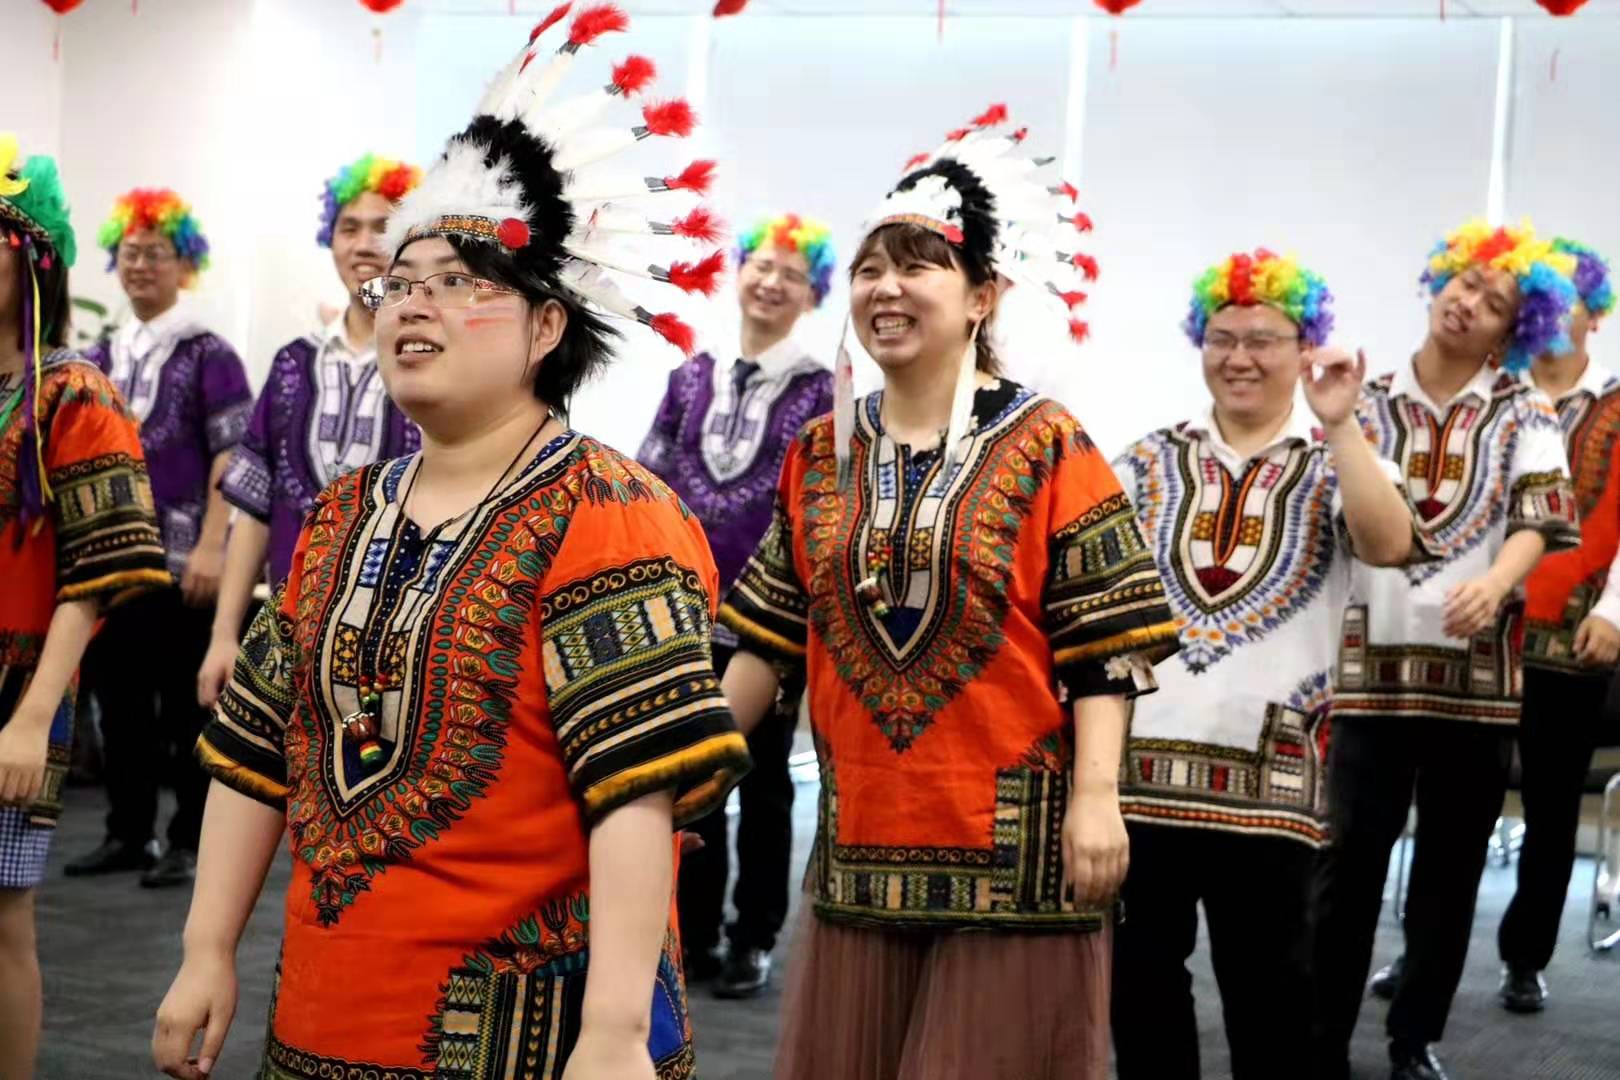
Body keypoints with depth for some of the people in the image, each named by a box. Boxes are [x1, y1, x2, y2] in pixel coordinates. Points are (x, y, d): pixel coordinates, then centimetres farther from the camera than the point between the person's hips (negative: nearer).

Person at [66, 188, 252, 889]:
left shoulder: (209, 356, -2)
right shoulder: (101, 359, 14)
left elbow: (230, 459, -8)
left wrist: (210, 548, -17)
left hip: (181, 559, -5)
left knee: (186, 704, 0)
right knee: (119, 700, 10)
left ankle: (189, 841, 8)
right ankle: (127, 833, 20)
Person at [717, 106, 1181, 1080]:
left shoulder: (1045, 447, -5)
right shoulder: (821, 455, 8)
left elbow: (1104, 646, -8)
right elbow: (770, 639, 12)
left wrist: (1096, 797, -16)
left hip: (1014, 836, -4)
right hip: (862, 834, 5)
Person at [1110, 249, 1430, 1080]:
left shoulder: (1333, 465, 4)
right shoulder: (1149, 462, 11)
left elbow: (1391, 545, -17)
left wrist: (1338, 424, -19)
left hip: (1268, 768, -2)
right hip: (1140, 755, 2)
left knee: (1267, 978, 8)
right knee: (1140, 969, 11)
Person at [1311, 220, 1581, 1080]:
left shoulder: (1523, 414, 7)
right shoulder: (1370, 404, 8)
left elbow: (1539, 520, -6)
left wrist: (1496, 583, -25)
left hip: (1478, 663, 1)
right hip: (1373, 658, -1)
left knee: (1451, 866, 8)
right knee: (1348, 858, -4)